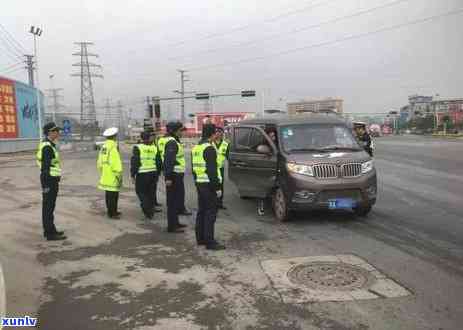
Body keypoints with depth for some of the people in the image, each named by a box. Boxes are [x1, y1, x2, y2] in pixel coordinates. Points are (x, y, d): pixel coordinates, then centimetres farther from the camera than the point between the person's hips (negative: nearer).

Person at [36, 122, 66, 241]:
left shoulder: (50, 145, 15)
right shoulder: (47, 147, -17)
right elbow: (45, 167, -21)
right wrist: (46, 185, -22)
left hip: (51, 179, 10)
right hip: (50, 180, -10)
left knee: (48, 206, 15)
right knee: (49, 207, -5)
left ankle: (48, 230, 24)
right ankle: (50, 233, 0)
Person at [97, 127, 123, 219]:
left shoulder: (103, 147, 12)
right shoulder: (113, 148, -17)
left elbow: (99, 163, 19)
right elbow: (116, 163, -21)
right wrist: (119, 174, -13)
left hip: (105, 176, 9)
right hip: (112, 177, -9)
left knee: (108, 194, 17)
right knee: (113, 195, -2)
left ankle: (111, 211, 28)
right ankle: (112, 213, 3)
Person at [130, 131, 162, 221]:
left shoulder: (138, 148, -6)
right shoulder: (155, 148, 6)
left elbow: (134, 162, -9)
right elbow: (159, 163, 10)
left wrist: (132, 175, -3)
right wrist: (157, 174, 20)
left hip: (142, 174, -4)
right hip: (153, 173, 4)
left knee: (141, 191, 6)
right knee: (151, 193, 14)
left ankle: (148, 212, -6)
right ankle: (150, 212, 22)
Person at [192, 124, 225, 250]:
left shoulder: (195, 148, 14)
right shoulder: (209, 148, -15)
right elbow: (212, 170, -20)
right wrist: (217, 187, -17)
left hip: (199, 183, 9)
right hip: (209, 184, -9)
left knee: (201, 211, 15)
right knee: (211, 213, -6)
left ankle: (200, 238, 22)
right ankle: (210, 241, -4)